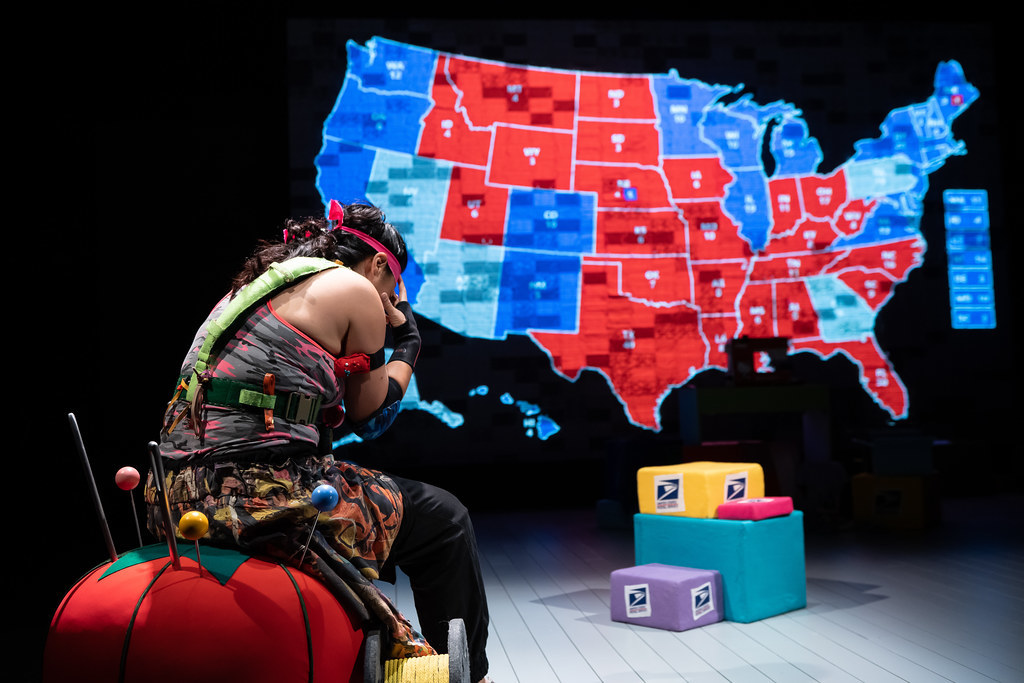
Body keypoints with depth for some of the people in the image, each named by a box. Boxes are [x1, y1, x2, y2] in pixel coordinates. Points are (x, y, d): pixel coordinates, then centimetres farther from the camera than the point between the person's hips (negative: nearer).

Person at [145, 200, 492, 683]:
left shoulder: (257, 285, 23)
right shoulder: (356, 290, -1)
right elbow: (367, 411, 7)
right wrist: (408, 345, 23)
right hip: (259, 492, -9)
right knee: (443, 520, 7)